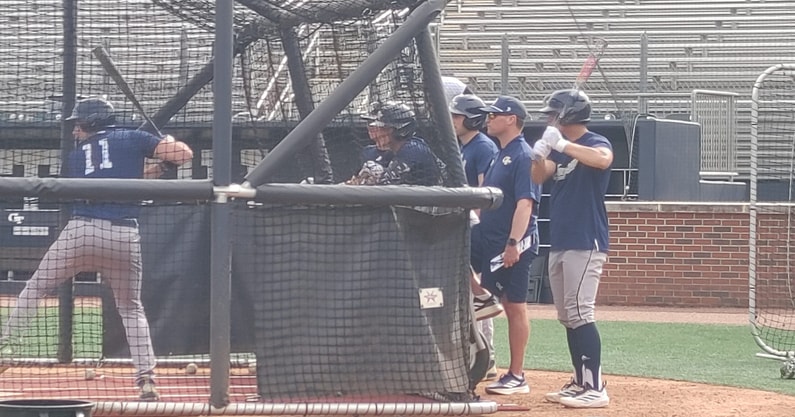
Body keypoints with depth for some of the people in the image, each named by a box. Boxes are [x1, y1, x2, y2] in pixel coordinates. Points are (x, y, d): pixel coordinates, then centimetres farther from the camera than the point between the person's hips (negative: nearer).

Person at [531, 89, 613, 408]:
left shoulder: (595, 143, -9)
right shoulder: (560, 150, 16)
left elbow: (603, 159, -31)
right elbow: (539, 177, 6)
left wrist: (562, 144, -31)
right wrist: (539, 155, -13)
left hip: (586, 244, -9)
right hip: (559, 243, 9)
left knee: (579, 313, -15)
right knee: (567, 317, 11)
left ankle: (596, 388, -16)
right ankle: (580, 382, 18)